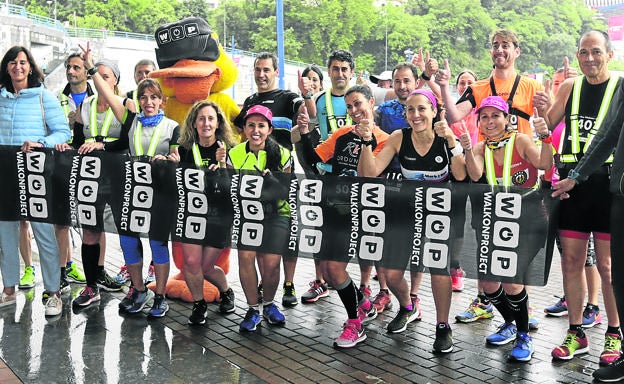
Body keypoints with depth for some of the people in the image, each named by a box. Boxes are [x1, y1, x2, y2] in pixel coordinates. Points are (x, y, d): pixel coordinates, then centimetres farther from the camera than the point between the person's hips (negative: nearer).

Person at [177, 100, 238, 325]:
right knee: (191, 262, -13)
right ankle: (198, 304, 14)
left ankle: (226, 292, 35)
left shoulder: (228, 150, -2)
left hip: (218, 213, -2)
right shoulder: (185, 150, 4)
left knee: (206, 267, 2)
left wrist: (222, 163, -24)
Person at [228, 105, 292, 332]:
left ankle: (269, 304, 20)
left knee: (271, 263, -11)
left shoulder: (281, 154, -4)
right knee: (246, 256, -19)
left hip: (276, 213, -1)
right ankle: (252, 309, 2)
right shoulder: (235, 154, 0)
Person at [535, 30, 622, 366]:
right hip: (571, 182, 4)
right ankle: (576, 334, 20)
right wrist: (543, 109, -9)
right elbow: (547, 127, 11)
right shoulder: (570, 87, 9)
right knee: (571, 261, 7)